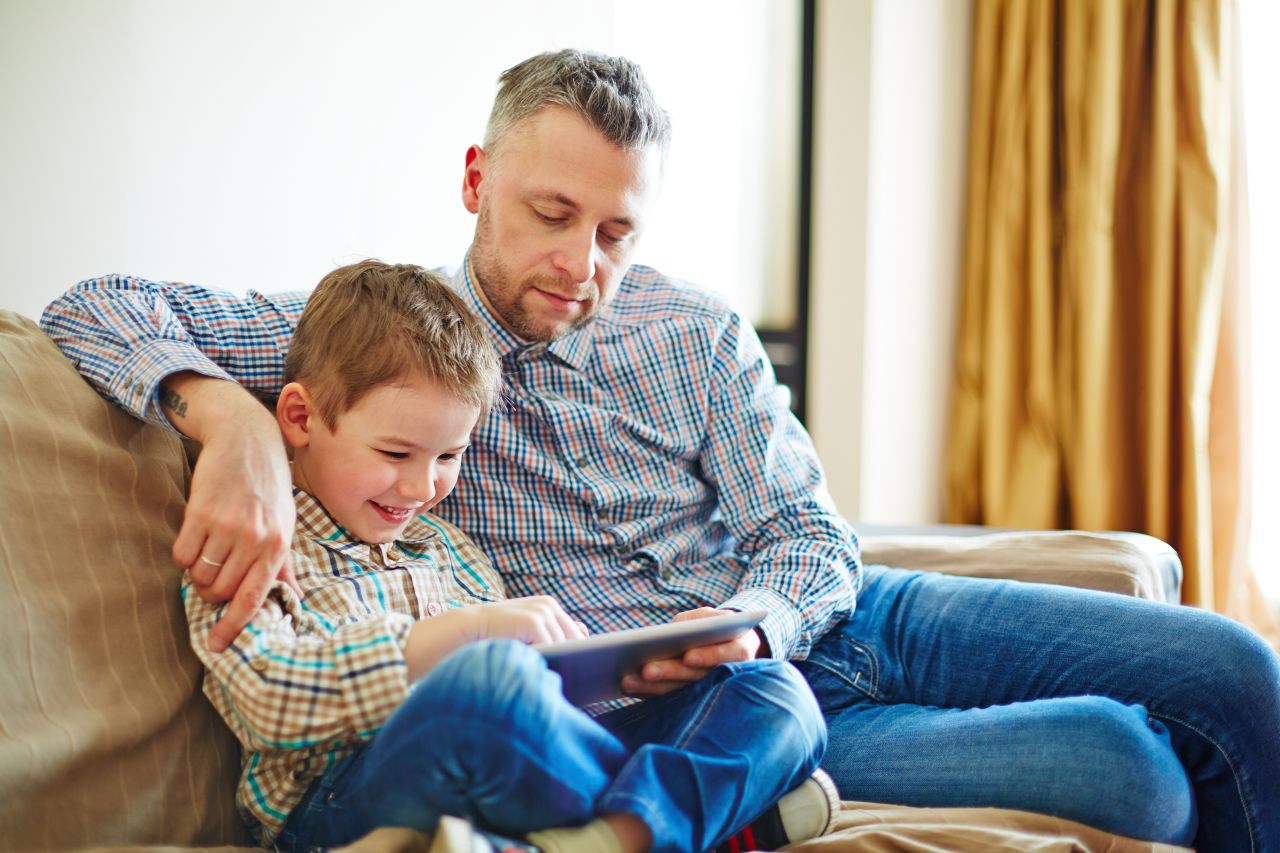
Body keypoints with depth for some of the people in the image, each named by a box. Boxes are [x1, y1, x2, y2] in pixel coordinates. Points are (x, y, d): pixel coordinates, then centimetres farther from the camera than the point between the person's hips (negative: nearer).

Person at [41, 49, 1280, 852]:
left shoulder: (693, 332, 4)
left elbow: (809, 540, 3)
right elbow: (101, 309, -11)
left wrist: (748, 627, -21)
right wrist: (233, 421, -33)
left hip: (819, 622, 5)